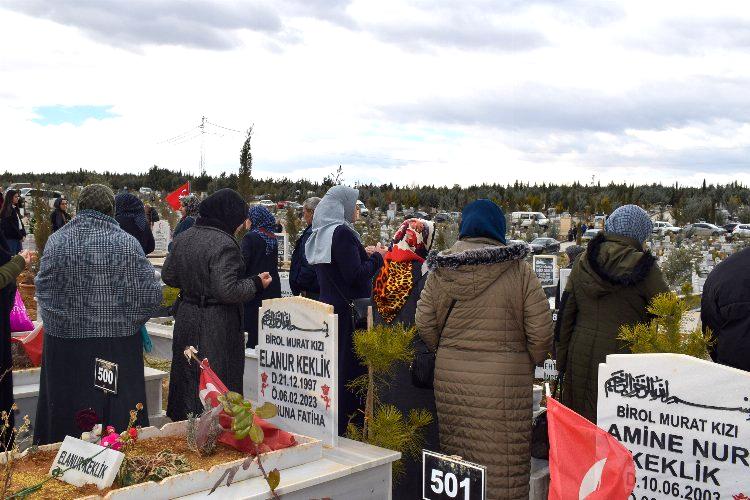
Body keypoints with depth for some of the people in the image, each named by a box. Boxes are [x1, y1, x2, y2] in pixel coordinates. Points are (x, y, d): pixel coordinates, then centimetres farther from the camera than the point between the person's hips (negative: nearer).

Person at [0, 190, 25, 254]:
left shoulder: (15, 208, 14)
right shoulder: (8, 209, -13)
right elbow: (12, 226, -16)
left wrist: (23, 234, 2)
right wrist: (20, 236, -11)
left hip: (18, 237, 8)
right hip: (11, 238, -8)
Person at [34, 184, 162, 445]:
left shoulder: (57, 240, -5)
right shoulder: (127, 242, -7)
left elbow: (44, 292, -8)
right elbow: (152, 294, -8)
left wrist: (63, 318, 7)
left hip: (66, 341, 1)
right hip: (119, 343, -1)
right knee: (117, 412, 10)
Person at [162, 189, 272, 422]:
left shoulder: (183, 238, 5)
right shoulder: (224, 244, -20)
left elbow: (168, 276, 12)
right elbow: (228, 291, -24)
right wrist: (257, 283, -10)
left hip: (186, 318, 8)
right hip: (216, 326, -8)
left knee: (187, 378, 19)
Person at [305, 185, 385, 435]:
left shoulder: (321, 233, 12)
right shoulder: (342, 233, -16)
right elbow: (356, 276, -20)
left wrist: (363, 255, 14)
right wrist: (376, 257, -5)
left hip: (326, 305, 9)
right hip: (346, 310, -9)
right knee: (348, 367, -2)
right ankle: (342, 428, 3)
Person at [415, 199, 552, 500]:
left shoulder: (441, 269, 3)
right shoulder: (518, 269, -4)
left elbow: (424, 323, 4)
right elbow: (541, 330, -5)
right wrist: (528, 365, 10)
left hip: (449, 373, 3)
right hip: (506, 377, -3)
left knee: (455, 453, 12)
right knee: (503, 458, 5)